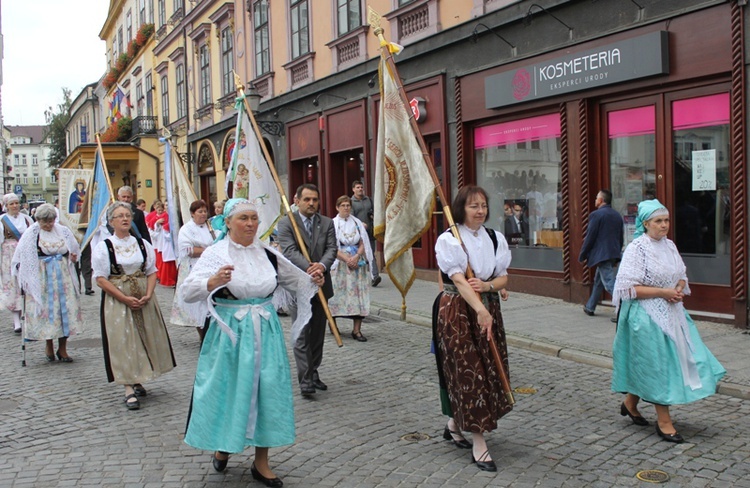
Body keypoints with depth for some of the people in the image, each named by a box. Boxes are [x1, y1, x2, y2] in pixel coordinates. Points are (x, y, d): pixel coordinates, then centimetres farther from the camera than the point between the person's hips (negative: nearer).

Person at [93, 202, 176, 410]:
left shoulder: (143, 244, 7)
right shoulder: (103, 247, -4)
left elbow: (152, 271, 8)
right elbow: (101, 278, -7)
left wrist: (148, 295, -10)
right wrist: (125, 298, -15)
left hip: (144, 299, 4)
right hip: (117, 300, -4)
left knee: (145, 338, 7)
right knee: (123, 342, -6)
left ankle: (138, 381, 23)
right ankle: (129, 389, -3)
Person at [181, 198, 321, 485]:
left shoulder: (267, 254, 6)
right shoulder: (215, 254, -7)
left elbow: (294, 280, 19)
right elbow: (187, 292, -14)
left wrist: (313, 281, -2)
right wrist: (213, 282, -32)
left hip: (265, 331, 4)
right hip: (229, 332, -3)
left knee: (267, 390, 5)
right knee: (229, 389, 6)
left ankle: (261, 463, 20)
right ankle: (222, 444, 37)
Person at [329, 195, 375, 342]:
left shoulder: (357, 223, 9)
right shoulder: (333, 224, -1)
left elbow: (363, 243, 6)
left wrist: (356, 257, -11)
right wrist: (347, 259, -15)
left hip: (358, 263, 3)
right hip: (340, 263, -2)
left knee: (358, 295, -4)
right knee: (339, 294, 0)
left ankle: (357, 329, -3)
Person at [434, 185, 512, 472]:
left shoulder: (495, 238, 7)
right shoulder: (449, 239, -9)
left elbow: (503, 278, 9)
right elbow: (458, 279, -21)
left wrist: (486, 286, -14)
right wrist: (480, 310, -33)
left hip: (489, 310, 6)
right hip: (458, 310, -6)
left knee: (489, 370, 10)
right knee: (469, 373, -5)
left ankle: (454, 424, 32)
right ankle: (479, 445, 2)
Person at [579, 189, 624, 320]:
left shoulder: (596, 215, -11)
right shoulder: (617, 215, 12)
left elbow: (590, 237, -11)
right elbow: (621, 238, 16)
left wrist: (582, 256, -2)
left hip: (601, 254, -8)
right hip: (614, 254, 8)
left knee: (610, 283, -9)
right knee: (598, 281, 20)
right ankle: (590, 307, 32)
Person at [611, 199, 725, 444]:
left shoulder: (669, 245, 8)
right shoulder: (637, 248, -13)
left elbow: (682, 276, 18)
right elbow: (628, 288, -17)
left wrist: (679, 290, -4)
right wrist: (663, 292, -19)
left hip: (671, 313, 7)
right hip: (646, 315, -7)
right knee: (657, 364, -3)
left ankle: (630, 403, 29)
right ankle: (664, 422, 10)